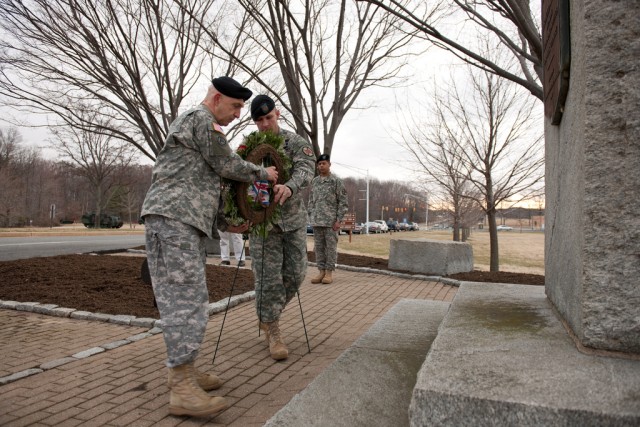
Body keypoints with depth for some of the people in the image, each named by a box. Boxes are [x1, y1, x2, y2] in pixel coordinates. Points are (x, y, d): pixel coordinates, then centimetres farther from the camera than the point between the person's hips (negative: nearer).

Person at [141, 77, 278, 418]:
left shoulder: (191, 124, 29)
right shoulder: (201, 119, -3)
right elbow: (227, 165, -2)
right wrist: (263, 173, 14)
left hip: (185, 221, 11)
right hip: (173, 216, -11)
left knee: (190, 295, 9)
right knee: (185, 295, -15)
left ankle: (182, 370, 15)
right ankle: (183, 389, -15)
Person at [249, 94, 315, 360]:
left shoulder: (297, 143, -2)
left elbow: (305, 170, -21)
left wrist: (289, 187, -44)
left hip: (293, 218, 1)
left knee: (295, 274, 5)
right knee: (268, 276, -3)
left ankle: (265, 316, 28)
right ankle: (273, 331, 10)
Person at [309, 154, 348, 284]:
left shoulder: (336, 181, -3)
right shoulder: (314, 181, 12)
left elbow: (343, 202, -5)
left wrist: (338, 220, -12)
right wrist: (313, 217, 9)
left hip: (331, 221, -5)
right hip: (316, 221, 5)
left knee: (331, 247, 1)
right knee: (318, 247, 7)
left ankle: (329, 272, 8)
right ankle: (321, 271, 15)